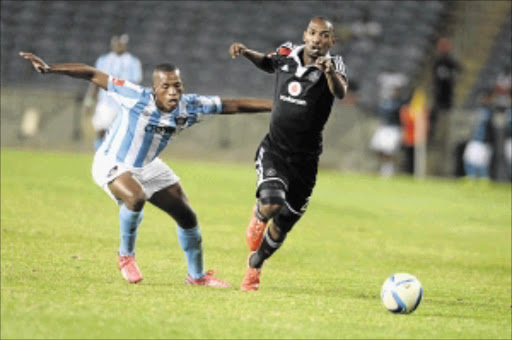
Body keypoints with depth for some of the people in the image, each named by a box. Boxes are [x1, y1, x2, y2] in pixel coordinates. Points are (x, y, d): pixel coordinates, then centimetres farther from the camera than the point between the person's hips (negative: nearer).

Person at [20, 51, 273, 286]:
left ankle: (197, 275, 30)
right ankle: (126, 255, -7)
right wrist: (50, 69, -33)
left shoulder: (190, 106, -17)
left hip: (147, 167, 6)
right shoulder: (137, 98, -30)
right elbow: (93, 75, -28)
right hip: (112, 163, -6)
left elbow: (233, 105, -11)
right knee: (135, 198, -35)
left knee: (187, 216, 7)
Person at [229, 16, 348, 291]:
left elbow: (340, 92, -34)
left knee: (282, 226, 10)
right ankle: (258, 216, 10)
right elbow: (267, 63, 22)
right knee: (271, 204, -27)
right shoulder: (286, 56, -3)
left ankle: (254, 266, 37)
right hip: (274, 150, 0)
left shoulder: (333, 66, -11)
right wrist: (245, 52, 4)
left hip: (305, 159, 0)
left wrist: (329, 72, -54)